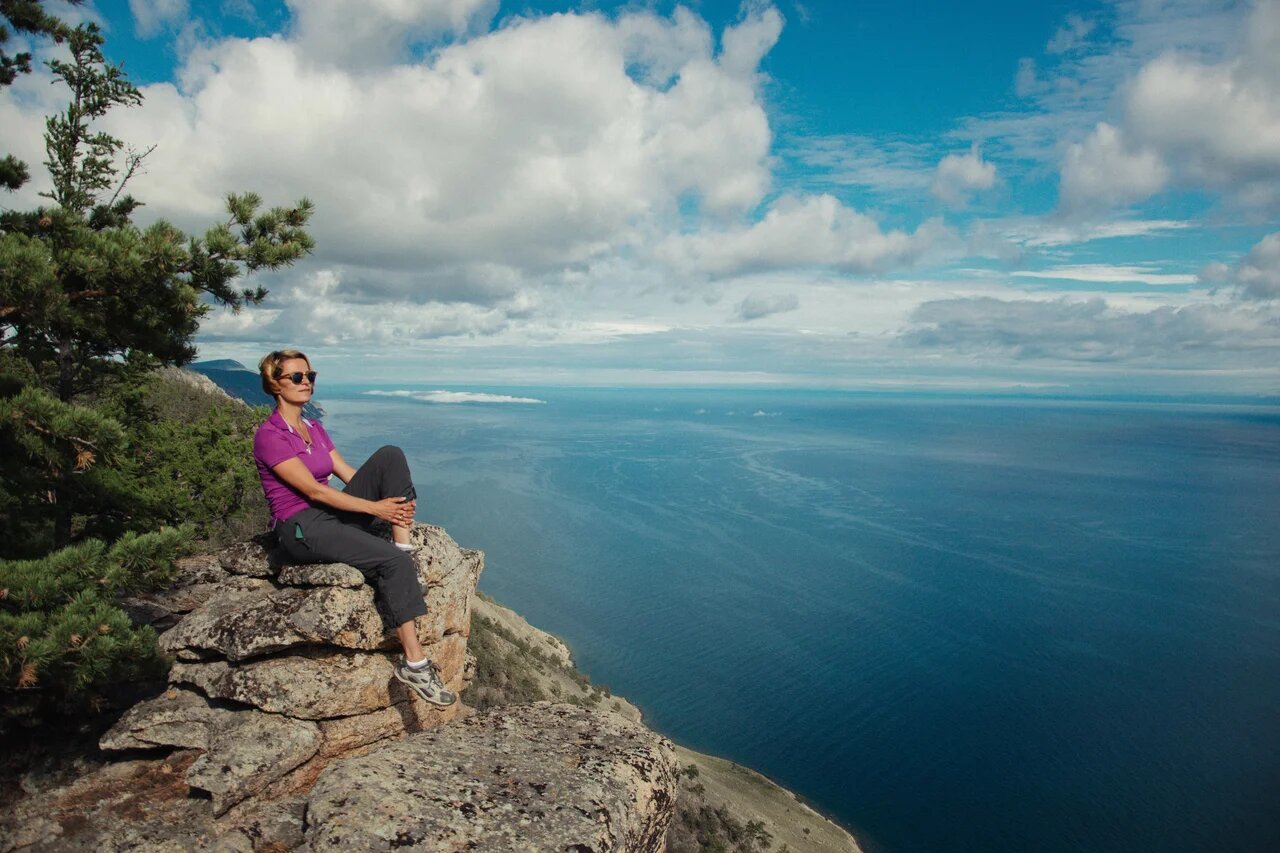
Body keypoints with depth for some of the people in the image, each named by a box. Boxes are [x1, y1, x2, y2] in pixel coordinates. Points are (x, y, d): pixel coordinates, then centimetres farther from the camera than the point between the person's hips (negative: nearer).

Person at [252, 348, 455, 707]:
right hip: (302, 529, -8)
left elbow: (349, 475, 9)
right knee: (393, 562, -28)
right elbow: (312, 490, -18)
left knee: (390, 456, -12)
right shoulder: (269, 435, -11)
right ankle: (414, 663, -26)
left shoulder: (314, 428, 15)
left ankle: (404, 548, -18)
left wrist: (394, 502, -7)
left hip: (333, 514, 8)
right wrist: (375, 507, -21)